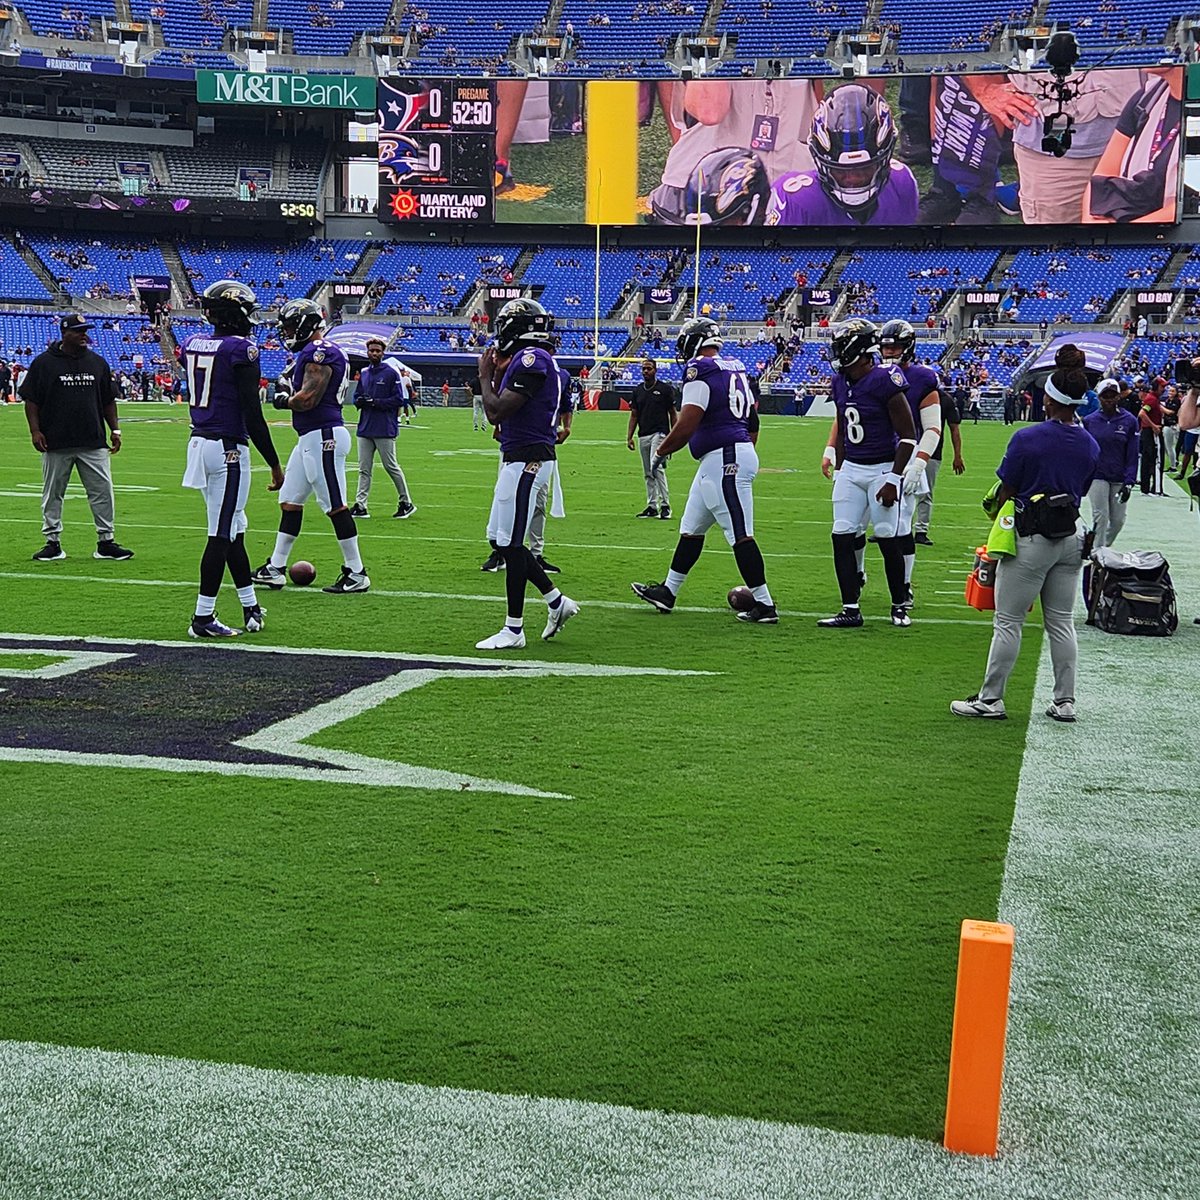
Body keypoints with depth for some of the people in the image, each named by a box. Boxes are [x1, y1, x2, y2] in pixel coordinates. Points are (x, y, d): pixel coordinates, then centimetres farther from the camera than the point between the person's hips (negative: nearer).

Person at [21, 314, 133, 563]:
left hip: (93, 442, 3)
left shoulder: (97, 362, 11)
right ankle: (53, 542, 15)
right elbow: (31, 400, 0)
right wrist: (35, 431, -10)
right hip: (55, 443, -3)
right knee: (52, 494, 5)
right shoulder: (44, 362, -1)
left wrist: (115, 430, 9)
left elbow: (108, 400, 16)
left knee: (103, 491, 0)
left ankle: (106, 542, 9)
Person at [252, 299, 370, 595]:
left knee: (335, 506, -6)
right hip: (310, 438, 11)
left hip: (323, 437, -11)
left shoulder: (318, 352, -14)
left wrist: (284, 399, -3)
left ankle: (356, 573, 0)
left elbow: (308, 399, -21)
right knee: (289, 501, 14)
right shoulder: (312, 352, 18)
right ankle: (276, 569, 21)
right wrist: (287, 388, 6)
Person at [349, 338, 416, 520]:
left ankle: (406, 502, 11)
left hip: (385, 429, -6)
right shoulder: (363, 373, 15)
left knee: (391, 467, -1)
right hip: (365, 428, 6)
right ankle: (361, 505, 3)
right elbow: (357, 396, 22)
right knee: (364, 469, 3)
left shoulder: (391, 373, -4)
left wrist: (376, 402, -17)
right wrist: (360, 401, -2)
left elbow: (398, 399, -8)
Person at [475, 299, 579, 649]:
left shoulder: (532, 359, -15)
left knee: (510, 543, -4)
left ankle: (514, 630, 3)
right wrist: (498, 372, 13)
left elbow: (496, 412, -19)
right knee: (501, 539, 15)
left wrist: (485, 375, -4)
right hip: (521, 459, 10)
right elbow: (499, 414, 19)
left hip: (526, 460, -10)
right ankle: (556, 601, 20)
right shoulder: (529, 359, 16)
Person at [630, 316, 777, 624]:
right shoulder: (735, 369, 14)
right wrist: (745, 450, 30)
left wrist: (660, 452, -3)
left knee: (740, 535, -7)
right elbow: (753, 420, 20)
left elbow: (685, 427, -19)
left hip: (724, 460, -10)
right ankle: (667, 592, 28)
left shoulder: (700, 371, -14)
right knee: (691, 529, 18)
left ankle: (764, 605, -3)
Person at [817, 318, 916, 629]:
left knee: (888, 539, -2)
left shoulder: (885, 380, -16)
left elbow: (908, 437, -13)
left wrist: (893, 480, -16)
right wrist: (838, 471, 16)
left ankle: (899, 606, 15)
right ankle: (850, 610, 5)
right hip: (850, 469, 7)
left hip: (882, 469, -7)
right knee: (842, 537, 0)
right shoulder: (840, 382, 6)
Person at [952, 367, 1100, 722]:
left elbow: (1006, 491, -7)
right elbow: (1080, 492, 12)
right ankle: (1064, 701, 13)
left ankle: (990, 700, 4)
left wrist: (995, 512, 10)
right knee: (1061, 622, 12)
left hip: (1031, 540, -6)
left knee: (1008, 622, 0)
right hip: (1071, 538, 6)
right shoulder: (1091, 446, 4)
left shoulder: (1027, 438, -14)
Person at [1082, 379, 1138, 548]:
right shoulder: (1089, 420, 0)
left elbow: (1132, 455, -2)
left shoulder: (1129, 421, -2)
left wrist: (1129, 483, -8)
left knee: (1118, 520, 5)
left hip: (1120, 479, 1)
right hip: (1097, 476, -1)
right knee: (1100, 518, -6)